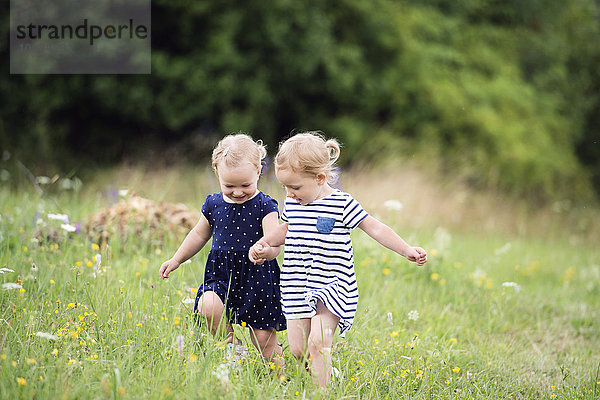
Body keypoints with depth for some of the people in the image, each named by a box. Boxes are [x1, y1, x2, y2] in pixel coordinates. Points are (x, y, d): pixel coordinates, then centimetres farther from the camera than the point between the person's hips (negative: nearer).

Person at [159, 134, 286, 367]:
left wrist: (267, 250, -44)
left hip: (257, 279, -3)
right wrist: (176, 260, 21)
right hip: (222, 275, 4)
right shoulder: (214, 204, 4)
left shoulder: (264, 207, -9)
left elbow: (275, 241, -21)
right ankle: (233, 347, -1)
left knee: (264, 339, -1)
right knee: (208, 307, -26)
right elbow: (200, 235, 21)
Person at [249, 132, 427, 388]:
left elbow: (376, 229, -5)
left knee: (318, 342, -21)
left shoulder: (342, 204, -10)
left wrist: (407, 250, -12)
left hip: (332, 285, -5)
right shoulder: (292, 203, 8)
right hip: (297, 287, 5)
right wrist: (263, 245, 17)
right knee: (297, 350, 1)